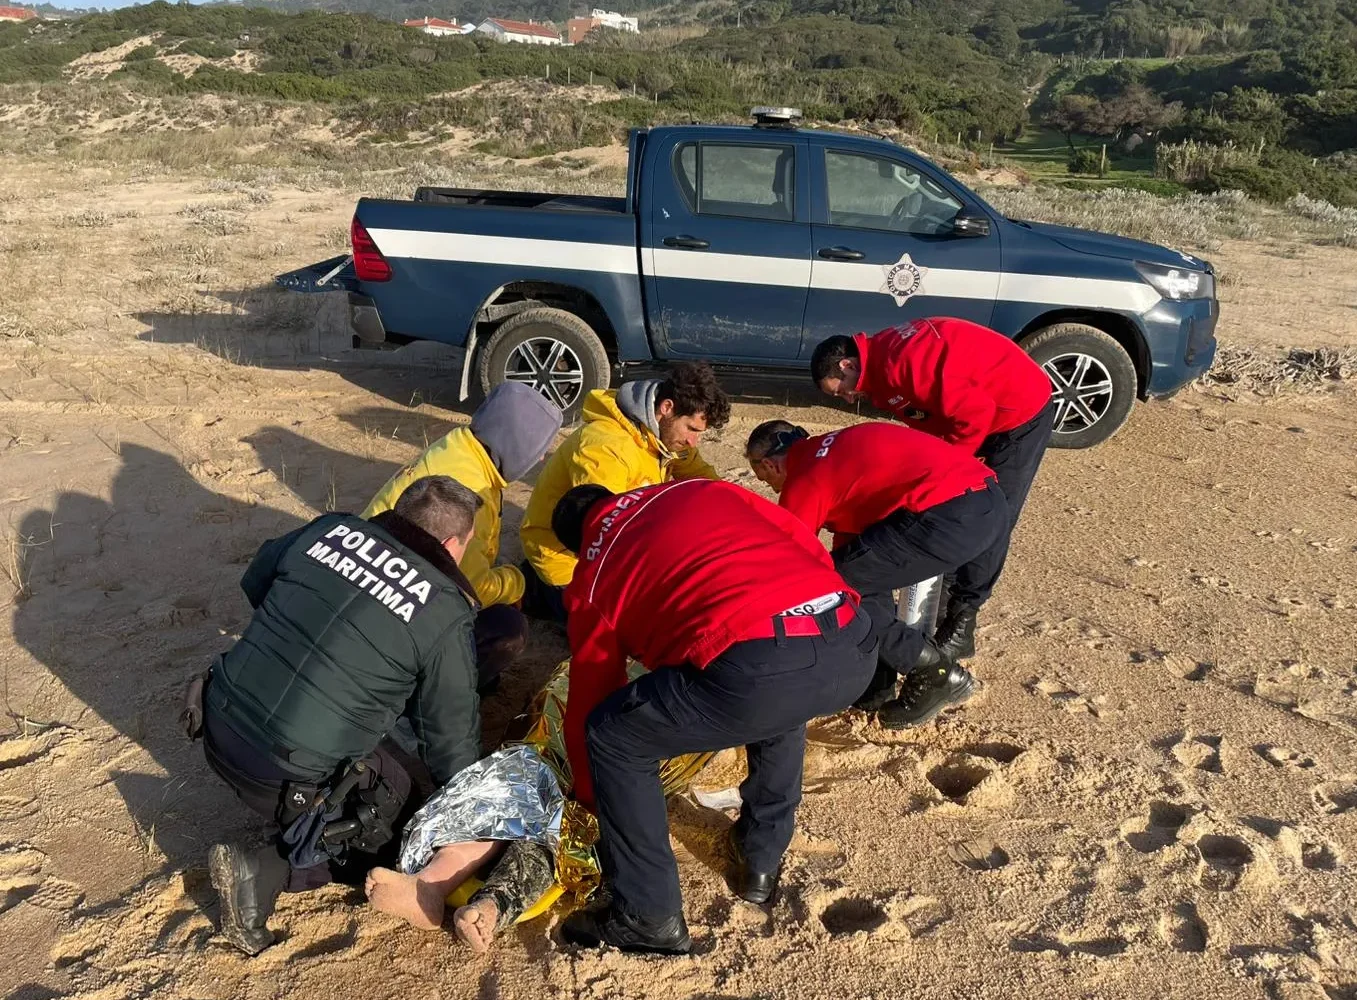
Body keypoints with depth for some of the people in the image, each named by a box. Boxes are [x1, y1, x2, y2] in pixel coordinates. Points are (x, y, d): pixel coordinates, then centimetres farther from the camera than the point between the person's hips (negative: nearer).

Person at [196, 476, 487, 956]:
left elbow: (254, 581, 19)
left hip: (220, 729, 8)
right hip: (294, 777, -7)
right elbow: (451, 734, -3)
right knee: (412, 807, 14)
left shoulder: (328, 530, 2)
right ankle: (266, 872, -1)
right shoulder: (444, 614, -12)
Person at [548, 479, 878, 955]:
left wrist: (590, 797, 46)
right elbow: (812, 549, 25)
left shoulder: (592, 575, 22)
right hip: (854, 647, 6)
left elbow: (589, 699, 29)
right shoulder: (704, 489, 29)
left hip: (755, 671, -5)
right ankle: (762, 860, 44)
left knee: (611, 737, 18)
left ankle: (648, 915, 24)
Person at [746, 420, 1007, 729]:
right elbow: (852, 531, 36)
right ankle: (875, 683, 26)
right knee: (865, 566, 24)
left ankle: (936, 674, 10)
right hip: (987, 496, 10)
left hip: (951, 512, -10)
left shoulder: (801, 483, 2)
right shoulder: (838, 449, 26)